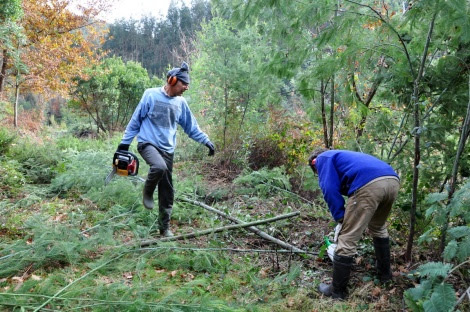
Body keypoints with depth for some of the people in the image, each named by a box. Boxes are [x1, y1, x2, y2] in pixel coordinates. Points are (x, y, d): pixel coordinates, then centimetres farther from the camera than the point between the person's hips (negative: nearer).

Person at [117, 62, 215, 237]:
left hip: (167, 150, 5)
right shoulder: (151, 95, -7)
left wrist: (206, 141, 4)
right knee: (159, 167, -37)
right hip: (147, 144, -4)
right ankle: (147, 192, -5)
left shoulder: (181, 103, 6)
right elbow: (135, 120, -1)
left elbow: (191, 127, 14)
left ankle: (165, 228, 20)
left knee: (167, 192, 5)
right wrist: (125, 142, 1)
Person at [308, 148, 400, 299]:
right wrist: (347, 220, 47)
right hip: (393, 180, 9)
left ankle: (337, 291, 14)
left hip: (369, 185, -9)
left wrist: (340, 219, 9)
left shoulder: (323, 159, 18)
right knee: (378, 228, 34)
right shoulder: (342, 157, 41)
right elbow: (350, 188, 43)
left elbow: (330, 190, 2)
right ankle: (385, 273, 47)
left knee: (347, 239, 3)